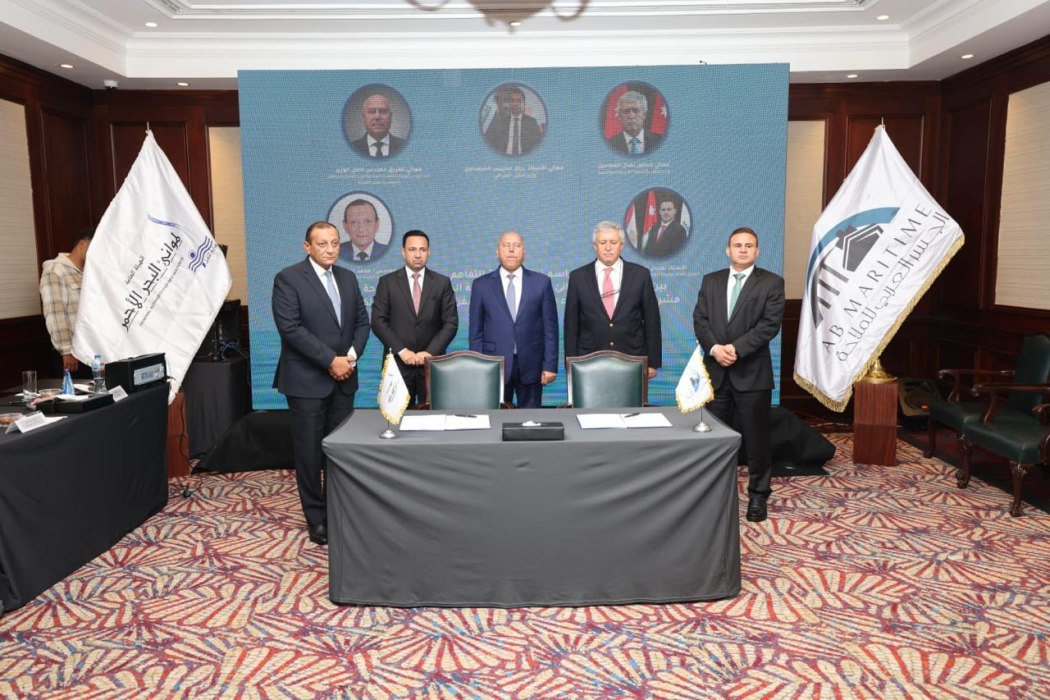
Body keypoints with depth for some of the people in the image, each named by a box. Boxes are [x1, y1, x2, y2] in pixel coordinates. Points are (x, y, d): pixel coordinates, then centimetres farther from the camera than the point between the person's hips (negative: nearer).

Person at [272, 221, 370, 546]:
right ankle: (317, 518, 16)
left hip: (343, 378, 5)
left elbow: (362, 321, 11)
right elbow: (291, 328, -16)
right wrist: (330, 360, -17)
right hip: (307, 380, -5)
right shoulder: (288, 279, -8)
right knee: (310, 452, 3)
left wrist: (352, 354, -7)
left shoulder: (348, 278, 10)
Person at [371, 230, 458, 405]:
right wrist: (401, 350, -12)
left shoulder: (442, 283, 6)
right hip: (398, 363, 0)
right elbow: (378, 321, -2)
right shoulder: (387, 282, 4)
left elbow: (451, 323, 1)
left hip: (432, 363, 1)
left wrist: (430, 352, -10)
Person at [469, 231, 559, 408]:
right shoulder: (481, 285, 4)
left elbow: (550, 327, 3)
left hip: (531, 365, 0)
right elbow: (476, 331, 5)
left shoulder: (542, 282, 4)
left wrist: (550, 365, -2)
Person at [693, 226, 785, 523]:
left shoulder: (771, 282, 0)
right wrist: (714, 348, -14)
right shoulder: (710, 281, 11)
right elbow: (700, 319, 2)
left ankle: (758, 495, 19)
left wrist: (737, 348, -18)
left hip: (752, 372, -3)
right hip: (716, 371, 3)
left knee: (756, 439, 4)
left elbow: (770, 324, -10)